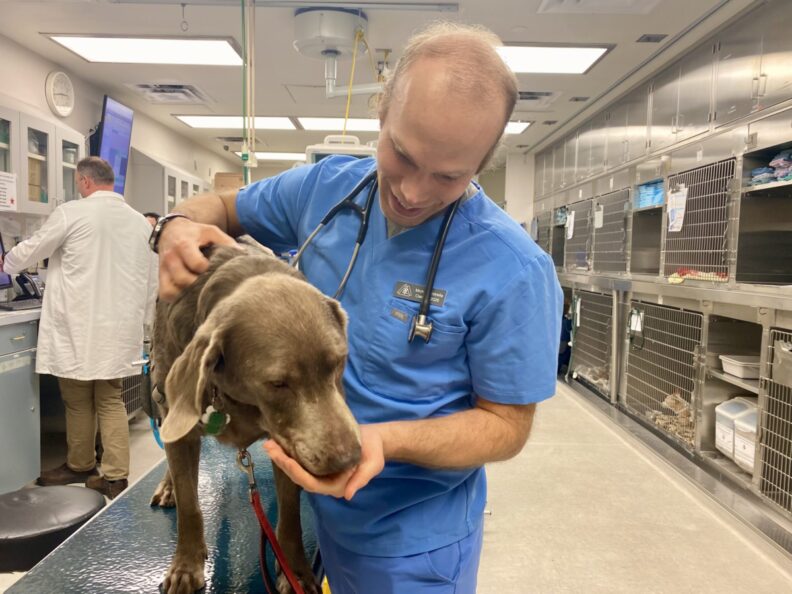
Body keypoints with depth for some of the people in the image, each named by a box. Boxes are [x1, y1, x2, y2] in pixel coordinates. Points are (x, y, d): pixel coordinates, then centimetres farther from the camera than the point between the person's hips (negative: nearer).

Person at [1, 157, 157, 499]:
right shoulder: (141, 222, 5)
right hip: (118, 330, 4)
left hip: (78, 330, -4)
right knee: (111, 401, 12)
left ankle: (80, 467, 30)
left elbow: (29, 252, 6)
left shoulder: (71, 213, -8)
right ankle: (115, 477, 12)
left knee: (78, 401, 13)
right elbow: (152, 283, 8)